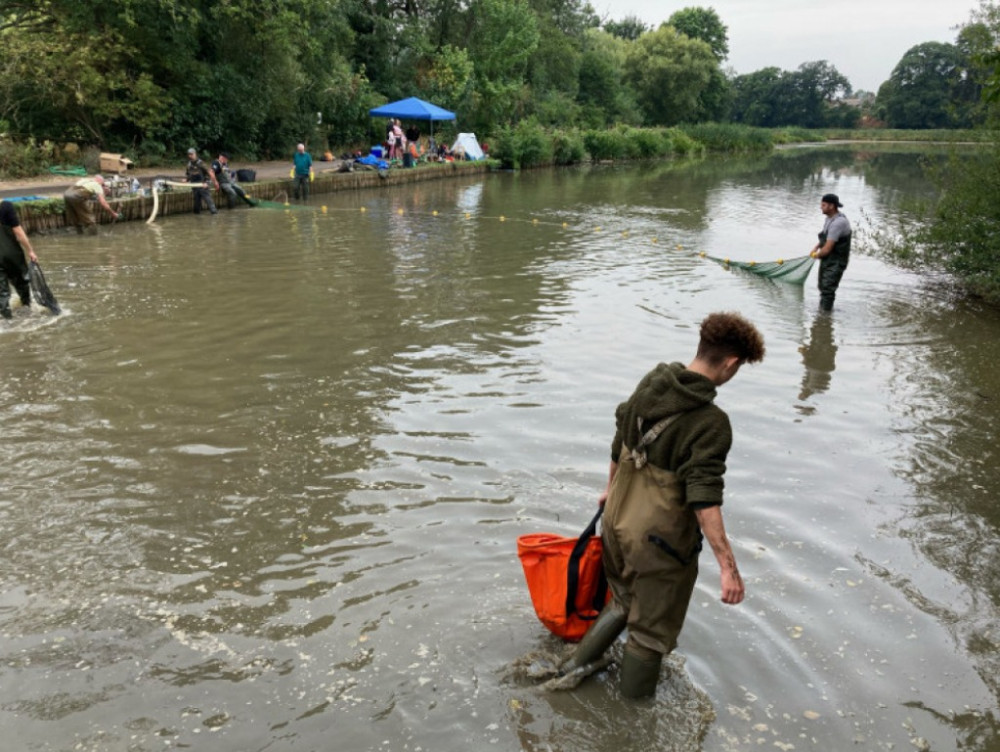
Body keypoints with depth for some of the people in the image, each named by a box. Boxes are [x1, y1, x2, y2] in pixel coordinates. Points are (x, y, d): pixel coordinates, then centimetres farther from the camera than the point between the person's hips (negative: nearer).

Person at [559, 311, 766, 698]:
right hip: (661, 539, -7)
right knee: (651, 631, 14)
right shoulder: (711, 422, -24)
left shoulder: (650, 383, -2)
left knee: (623, 600, 31)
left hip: (617, 520, 7)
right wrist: (727, 565, -25)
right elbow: (704, 500, -29)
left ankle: (575, 666, 37)